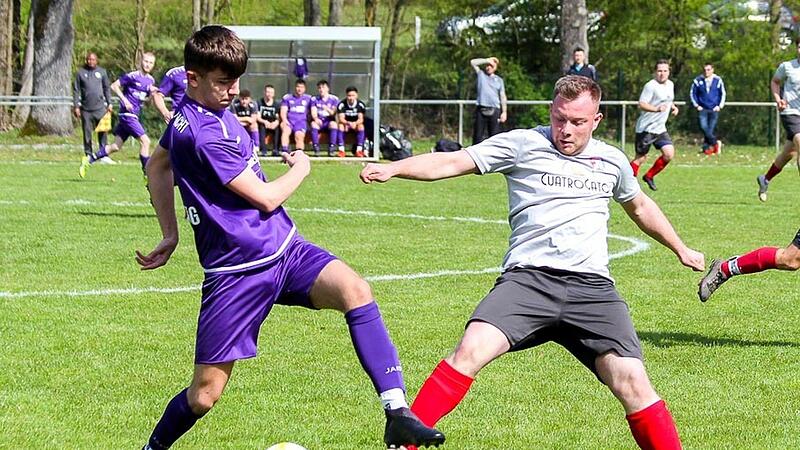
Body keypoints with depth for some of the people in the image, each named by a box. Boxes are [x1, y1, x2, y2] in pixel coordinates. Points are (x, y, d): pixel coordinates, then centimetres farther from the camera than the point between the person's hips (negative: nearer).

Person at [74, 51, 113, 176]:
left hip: (100, 107, 1)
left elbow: (107, 88, 14)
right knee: (87, 132, 2)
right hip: (86, 109, -1)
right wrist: (76, 106, -1)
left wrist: (109, 103, 8)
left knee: (102, 132, -2)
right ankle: (88, 154, 11)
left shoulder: (102, 72, 8)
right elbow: (76, 90, 5)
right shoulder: (80, 72, 3)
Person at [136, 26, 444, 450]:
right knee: (205, 393, -4)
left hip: (284, 247, 8)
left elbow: (157, 165, 27)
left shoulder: (190, 112, 10)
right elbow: (265, 197, -15)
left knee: (354, 290, -21)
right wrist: (301, 166, 5)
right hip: (239, 271, -8)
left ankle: (397, 414, -27)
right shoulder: (202, 135, -20)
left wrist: (171, 234, 29)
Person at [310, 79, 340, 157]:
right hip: (319, 121, 1)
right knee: (313, 124, -33)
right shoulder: (314, 99, 8)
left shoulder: (334, 99, 5)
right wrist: (316, 119, -27)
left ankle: (331, 148, -33)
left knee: (333, 124, -35)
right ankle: (316, 149, -34)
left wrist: (327, 109, -26)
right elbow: (313, 112, -3)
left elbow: (333, 113, -4)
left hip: (329, 121, -1)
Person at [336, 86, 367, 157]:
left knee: (361, 126, -32)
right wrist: (348, 123, -41)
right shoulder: (342, 104, -10)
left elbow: (361, 119, -17)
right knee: (340, 125, -31)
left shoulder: (360, 104, -9)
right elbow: (341, 119, -19)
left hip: (356, 125, 0)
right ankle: (341, 150, -37)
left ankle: (359, 150, -35)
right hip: (346, 124, 0)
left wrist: (355, 123, -41)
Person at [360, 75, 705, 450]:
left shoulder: (612, 161, 18)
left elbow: (639, 207, 38)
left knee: (632, 384, -14)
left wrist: (681, 249, 48)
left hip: (591, 286, 3)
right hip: (528, 277, -3)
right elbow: (453, 162, -3)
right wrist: (393, 168, -18)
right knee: (470, 351, -24)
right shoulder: (524, 144, 5)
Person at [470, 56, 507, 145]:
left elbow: (503, 97, 11)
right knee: (478, 135, -2)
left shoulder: (499, 80, 14)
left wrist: (504, 112, 2)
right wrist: (487, 60, 2)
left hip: (494, 110, 1)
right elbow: (472, 62, 3)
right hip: (481, 110, -1)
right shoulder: (481, 75, 13)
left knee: (494, 135, -1)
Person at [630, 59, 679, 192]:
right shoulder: (651, 86, -14)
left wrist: (673, 107, 10)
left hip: (660, 128, 7)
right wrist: (656, 109, -36)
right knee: (640, 158, -4)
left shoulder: (670, 85, 11)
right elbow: (641, 104, -22)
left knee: (669, 154, -5)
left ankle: (649, 176, 14)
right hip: (646, 128, -7)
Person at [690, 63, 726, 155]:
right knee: (704, 127, -18)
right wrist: (697, 105, 1)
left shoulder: (718, 80, 0)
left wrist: (720, 106, 0)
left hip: (714, 110, 0)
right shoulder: (698, 81, 0)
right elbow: (692, 93, 9)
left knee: (711, 129, -3)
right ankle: (716, 143, -5)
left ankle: (706, 148, 8)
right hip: (702, 109, 0)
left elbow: (723, 94, 10)